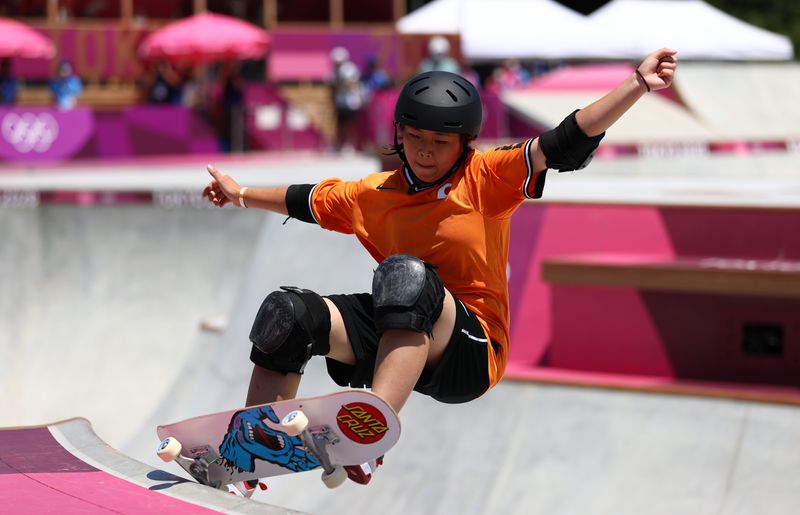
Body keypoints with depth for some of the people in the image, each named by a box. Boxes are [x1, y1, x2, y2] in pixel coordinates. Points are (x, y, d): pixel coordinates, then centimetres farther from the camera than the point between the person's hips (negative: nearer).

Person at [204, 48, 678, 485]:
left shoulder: (486, 180, -2)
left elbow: (566, 144, -12)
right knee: (289, 312, -13)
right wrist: (243, 195, 41)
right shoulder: (373, 195, 11)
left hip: (472, 353, -5)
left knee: (406, 273, -35)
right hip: (394, 340, 5)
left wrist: (638, 84, -22)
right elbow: (310, 202, 29)